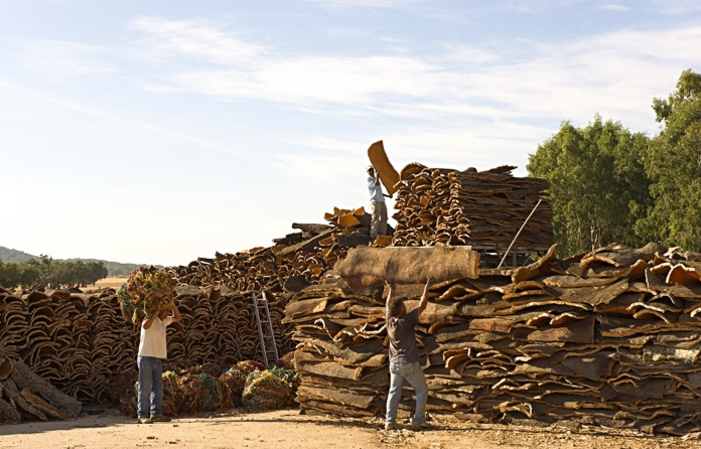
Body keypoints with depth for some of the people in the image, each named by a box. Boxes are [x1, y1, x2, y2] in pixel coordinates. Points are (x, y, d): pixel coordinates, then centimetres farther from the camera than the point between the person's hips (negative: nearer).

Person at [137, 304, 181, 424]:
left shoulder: (164, 321, 15)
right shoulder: (149, 318, -9)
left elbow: (177, 317, 25)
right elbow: (145, 325, -31)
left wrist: (172, 304, 10)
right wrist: (156, 312, -23)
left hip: (157, 360, 8)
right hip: (146, 358, -8)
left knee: (158, 387, 6)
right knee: (145, 387, -7)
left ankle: (156, 414, 9)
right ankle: (142, 415, -6)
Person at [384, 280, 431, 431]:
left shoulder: (389, 321, -2)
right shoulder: (407, 320, -15)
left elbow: (388, 305, 18)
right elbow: (422, 306, -7)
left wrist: (391, 291, 26)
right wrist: (426, 290, 4)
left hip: (394, 364, 5)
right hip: (410, 364, -5)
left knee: (394, 392, 11)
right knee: (422, 391, 8)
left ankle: (390, 421, 5)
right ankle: (418, 421, 2)